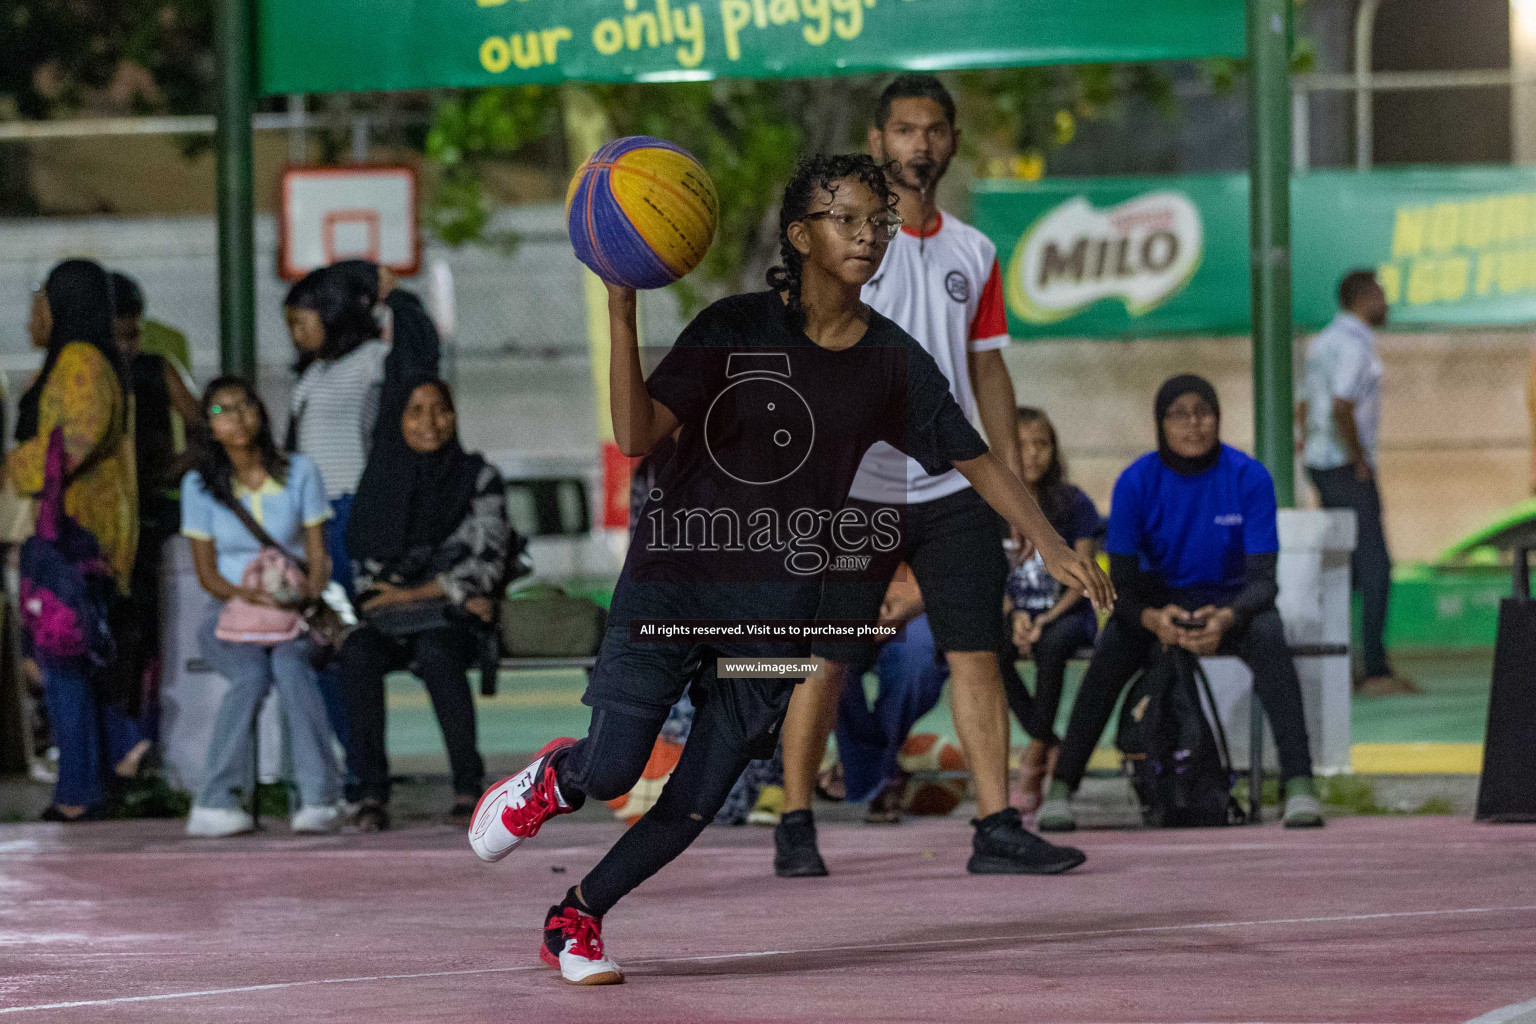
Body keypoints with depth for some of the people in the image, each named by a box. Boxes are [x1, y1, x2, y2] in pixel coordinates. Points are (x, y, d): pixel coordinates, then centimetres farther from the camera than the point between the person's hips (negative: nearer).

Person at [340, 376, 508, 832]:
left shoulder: (478, 478, 4)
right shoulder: (383, 473, 9)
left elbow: (486, 562, -2)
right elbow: (363, 557, 7)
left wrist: (416, 593, -10)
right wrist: (457, 591, -4)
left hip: (449, 619, -2)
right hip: (387, 620, 2)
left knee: (435, 652, -37)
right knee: (357, 653, -33)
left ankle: (468, 786, -31)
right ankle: (372, 792, -31)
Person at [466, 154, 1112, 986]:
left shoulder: (892, 363, 1)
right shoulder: (734, 329, -8)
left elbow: (974, 459, 5)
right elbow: (636, 434, -15)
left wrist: (1053, 547, -7)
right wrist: (622, 313, -27)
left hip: (778, 602, 3)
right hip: (675, 573, -3)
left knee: (697, 802, 1)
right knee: (611, 772, -9)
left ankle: (575, 920, 22)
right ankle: (551, 779, 28)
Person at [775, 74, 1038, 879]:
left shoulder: (972, 253, 12)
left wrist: (1016, 480, 12)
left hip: (954, 488, 4)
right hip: (854, 488, -4)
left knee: (977, 654, -3)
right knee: (826, 661, 0)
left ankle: (996, 826, -3)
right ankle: (796, 826, 12)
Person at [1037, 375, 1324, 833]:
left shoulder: (1249, 478, -13)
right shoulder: (1136, 482, -12)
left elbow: (1263, 580, -16)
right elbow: (1121, 581, -14)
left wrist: (1227, 619, -39)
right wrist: (1152, 618, -37)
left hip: (1229, 602, 0)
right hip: (1159, 601, 0)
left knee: (1268, 636, -34)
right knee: (1111, 651, -31)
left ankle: (1299, 785, -36)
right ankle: (1060, 789, -26)